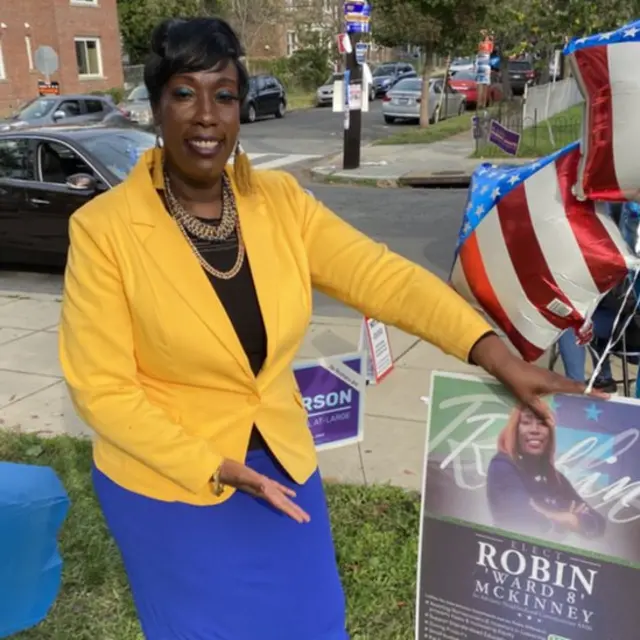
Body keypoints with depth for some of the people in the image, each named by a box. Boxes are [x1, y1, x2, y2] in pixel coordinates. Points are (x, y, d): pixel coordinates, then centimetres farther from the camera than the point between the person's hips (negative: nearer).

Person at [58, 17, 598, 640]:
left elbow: (381, 275, -15)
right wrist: (214, 469, -20)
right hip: (168, 480, -3)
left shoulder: (279, 200, -7)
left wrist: (497, 355, -25)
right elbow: (102, 389, -16)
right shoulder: (104, 228, -18)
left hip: (280, 460, 4)